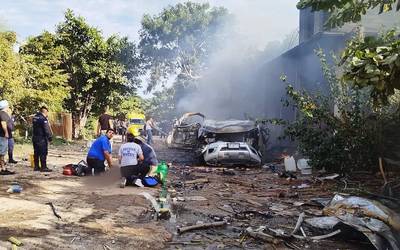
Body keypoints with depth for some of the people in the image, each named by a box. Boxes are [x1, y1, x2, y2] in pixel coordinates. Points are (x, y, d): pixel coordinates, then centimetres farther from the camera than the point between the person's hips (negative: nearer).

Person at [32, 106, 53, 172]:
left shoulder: (35, 117, 13)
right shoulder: (43, 118, -16)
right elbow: (47, 129, -18)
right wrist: (50, 137, -11)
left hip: (35, 137, 9)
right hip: (42, 138, -9)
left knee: (36, 152, 14)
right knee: (43, 153, -5)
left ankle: (36, 167, 20)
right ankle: (43, 167, -3)